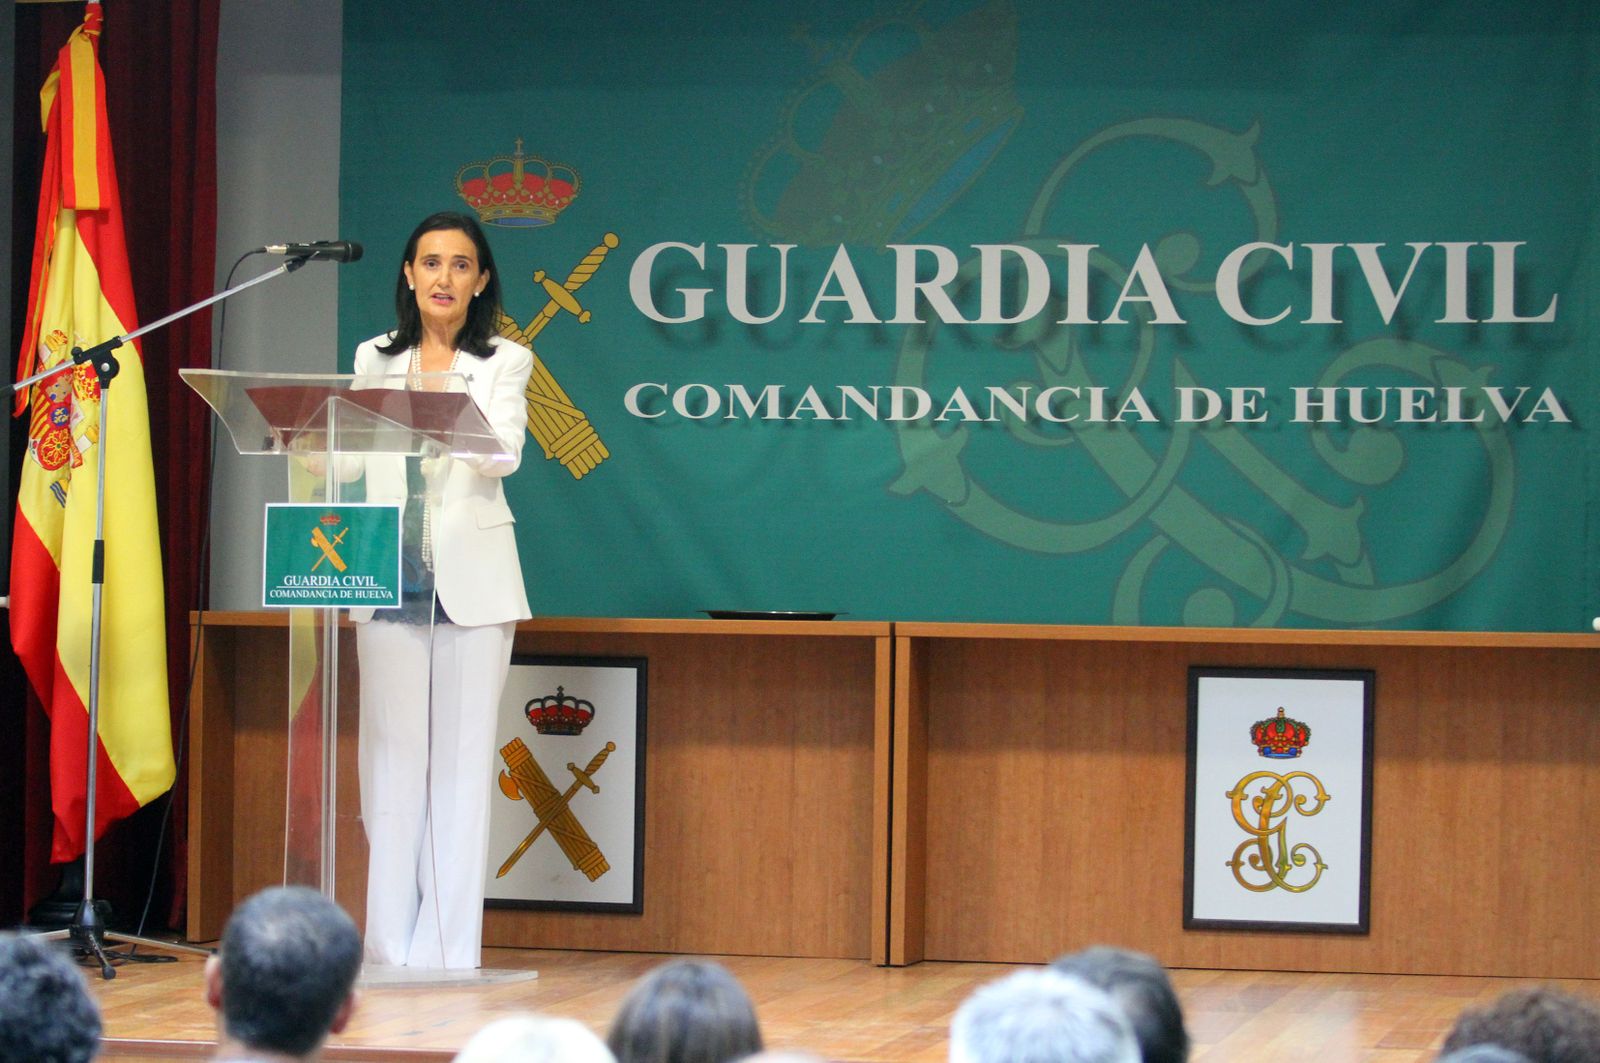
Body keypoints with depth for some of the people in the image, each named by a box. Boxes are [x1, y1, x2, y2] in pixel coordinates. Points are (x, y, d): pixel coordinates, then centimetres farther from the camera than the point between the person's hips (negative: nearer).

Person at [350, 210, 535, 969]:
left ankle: (449, 948, 0)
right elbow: (353, 457, 13)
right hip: (389, 579, 2)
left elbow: (506, 452, -13)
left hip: (472, 578, -2)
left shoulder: (503, 363, 4)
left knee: (462, 760, -2)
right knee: (393, 757, 1)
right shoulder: (375, 360, 12)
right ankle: (389, 945, 6)